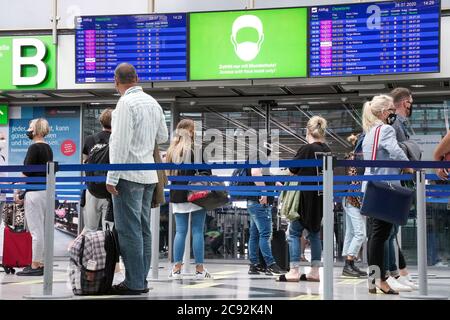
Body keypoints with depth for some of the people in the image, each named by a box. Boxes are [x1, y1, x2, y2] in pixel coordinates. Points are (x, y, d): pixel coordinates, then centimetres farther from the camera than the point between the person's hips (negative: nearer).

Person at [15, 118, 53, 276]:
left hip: (34, 192, -9)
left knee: (36, 231, -6)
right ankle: (41, 264, 14)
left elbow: (26, 173, -14)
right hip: (47, 191, 9)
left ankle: (35, 266, -3)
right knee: (42, 230, 11)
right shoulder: (48, 148, 13)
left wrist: (18, 192, -6)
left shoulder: (34, 148, -12)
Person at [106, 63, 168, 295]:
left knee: (129, 230, -6)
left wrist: (112, 177, -15)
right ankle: (141, 280, 13)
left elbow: (121, 143, -17)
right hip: (148, 175, 8)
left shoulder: (126, 103, -12)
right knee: (143, 229, 10)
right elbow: (162, 137, 22)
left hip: (128, 174, -8)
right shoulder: (153, 103, 11)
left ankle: (133, 283, -5)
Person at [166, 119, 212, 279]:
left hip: (177, 196, 5)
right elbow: (205, 171, -11)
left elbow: (168, 173, 13)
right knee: (197, 231, 0)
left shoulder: (171, 151, 8)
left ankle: (176, 268, 5)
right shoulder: (194, 150, -8)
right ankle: (199, 269, 2)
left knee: (180, 231, 8)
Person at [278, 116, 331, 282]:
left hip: (305, 196, -6)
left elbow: (292, 169, -4)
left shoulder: (306, 149, -14)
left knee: (295, 232, 1)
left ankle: (294, 271, -3)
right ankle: (315, 271, 13)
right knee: (315, 233, 14)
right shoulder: (327, 151, 3)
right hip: (321, 198, 6)